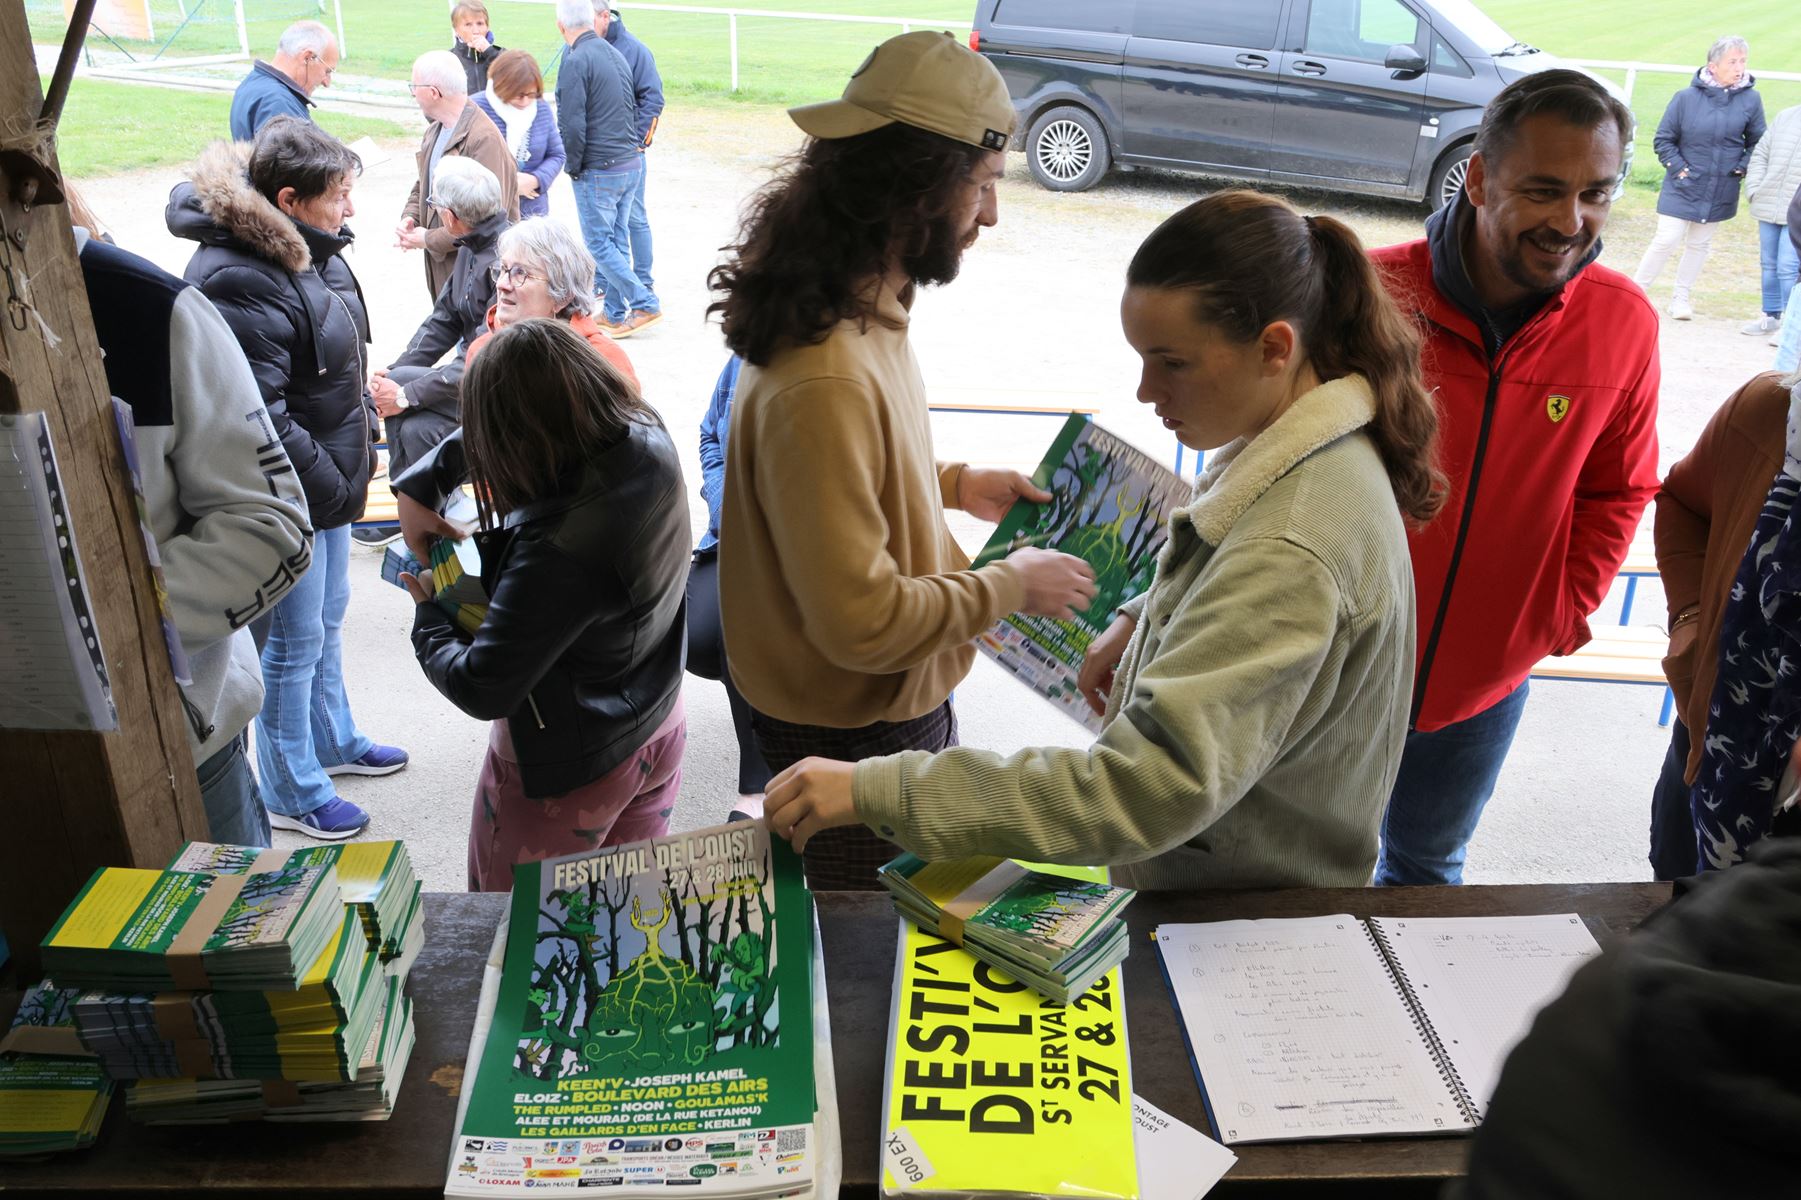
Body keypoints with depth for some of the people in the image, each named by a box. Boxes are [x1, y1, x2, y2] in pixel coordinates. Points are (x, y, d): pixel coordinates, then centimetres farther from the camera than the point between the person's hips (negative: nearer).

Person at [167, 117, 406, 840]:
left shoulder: (309, 247, 5)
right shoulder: (240, 278, -25)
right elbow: (258, 416, -27)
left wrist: (362, 440, 13)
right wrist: (330, 483, -20)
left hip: (330, 475, 9)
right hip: (288, 494, -9)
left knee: (329, 616, 24)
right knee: (295, 642, 5)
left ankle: (332, 741, 45)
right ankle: (290, 794, 23)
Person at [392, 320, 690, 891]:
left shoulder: (560, 550, -37)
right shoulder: (648, 439, -13)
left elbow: (482, 690, -24)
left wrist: (427, 621, -7)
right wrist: (418, 489, 2)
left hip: (569, 766, -7)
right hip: (658, 727, 7)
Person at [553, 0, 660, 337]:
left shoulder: (576, 61, -15)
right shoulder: (615, 54, 9)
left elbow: (572, 124, -18)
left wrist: (573, 167, -5)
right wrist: (634, 144, 17)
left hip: (598, 170, -8)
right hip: (631, 162, 8)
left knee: (599, 243, 0)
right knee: (615, 239, 13)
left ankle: (644, 305, -4)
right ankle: (615, 309, 19)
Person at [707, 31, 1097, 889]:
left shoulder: (859, 308, -2)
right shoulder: (824, 380, -34)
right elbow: (863, 621, -31)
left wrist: (955, 483, 5)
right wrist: (1013, 585, -19)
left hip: (904, 698, 9)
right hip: (856, 733, -9)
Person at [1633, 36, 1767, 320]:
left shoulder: (1751, 99, -3)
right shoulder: (1686, 97, -10)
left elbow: (1758, 144, 8)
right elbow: (1663, 139, -1)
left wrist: (1741, 169, -3)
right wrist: (1679, 168, -8)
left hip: (1721, 191, 3)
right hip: (1683, 187, -3)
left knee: (1700, 244, 11)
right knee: (1667, 240, -9)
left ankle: (1681, 297, 23)